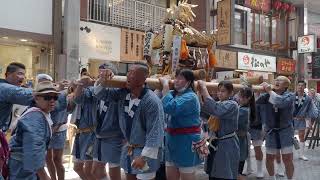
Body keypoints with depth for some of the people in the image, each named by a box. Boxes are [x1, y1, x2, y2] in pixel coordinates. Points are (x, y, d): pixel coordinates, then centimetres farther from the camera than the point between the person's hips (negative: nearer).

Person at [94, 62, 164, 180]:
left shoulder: (151, 101, -25)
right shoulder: (123, 93, -3)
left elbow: (155, 133, -25)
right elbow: (100, 93, 9)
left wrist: (144, 156, -25)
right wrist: (103, 83, -13)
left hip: (145, 150, -7)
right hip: (128, 148, 7)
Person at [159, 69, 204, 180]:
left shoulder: (190, 97, -18)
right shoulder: (174, 94, 7)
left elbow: (169, 108, -33)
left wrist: (165, 85, -24)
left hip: (187, 142, -8)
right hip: (172, 140, 8)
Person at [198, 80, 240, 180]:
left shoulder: (232, 105, -15)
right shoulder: (218, 104, 13)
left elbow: (215, 110, -33)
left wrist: (204, 88, -30)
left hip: (227, 147, -8)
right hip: (215, 145, 8)